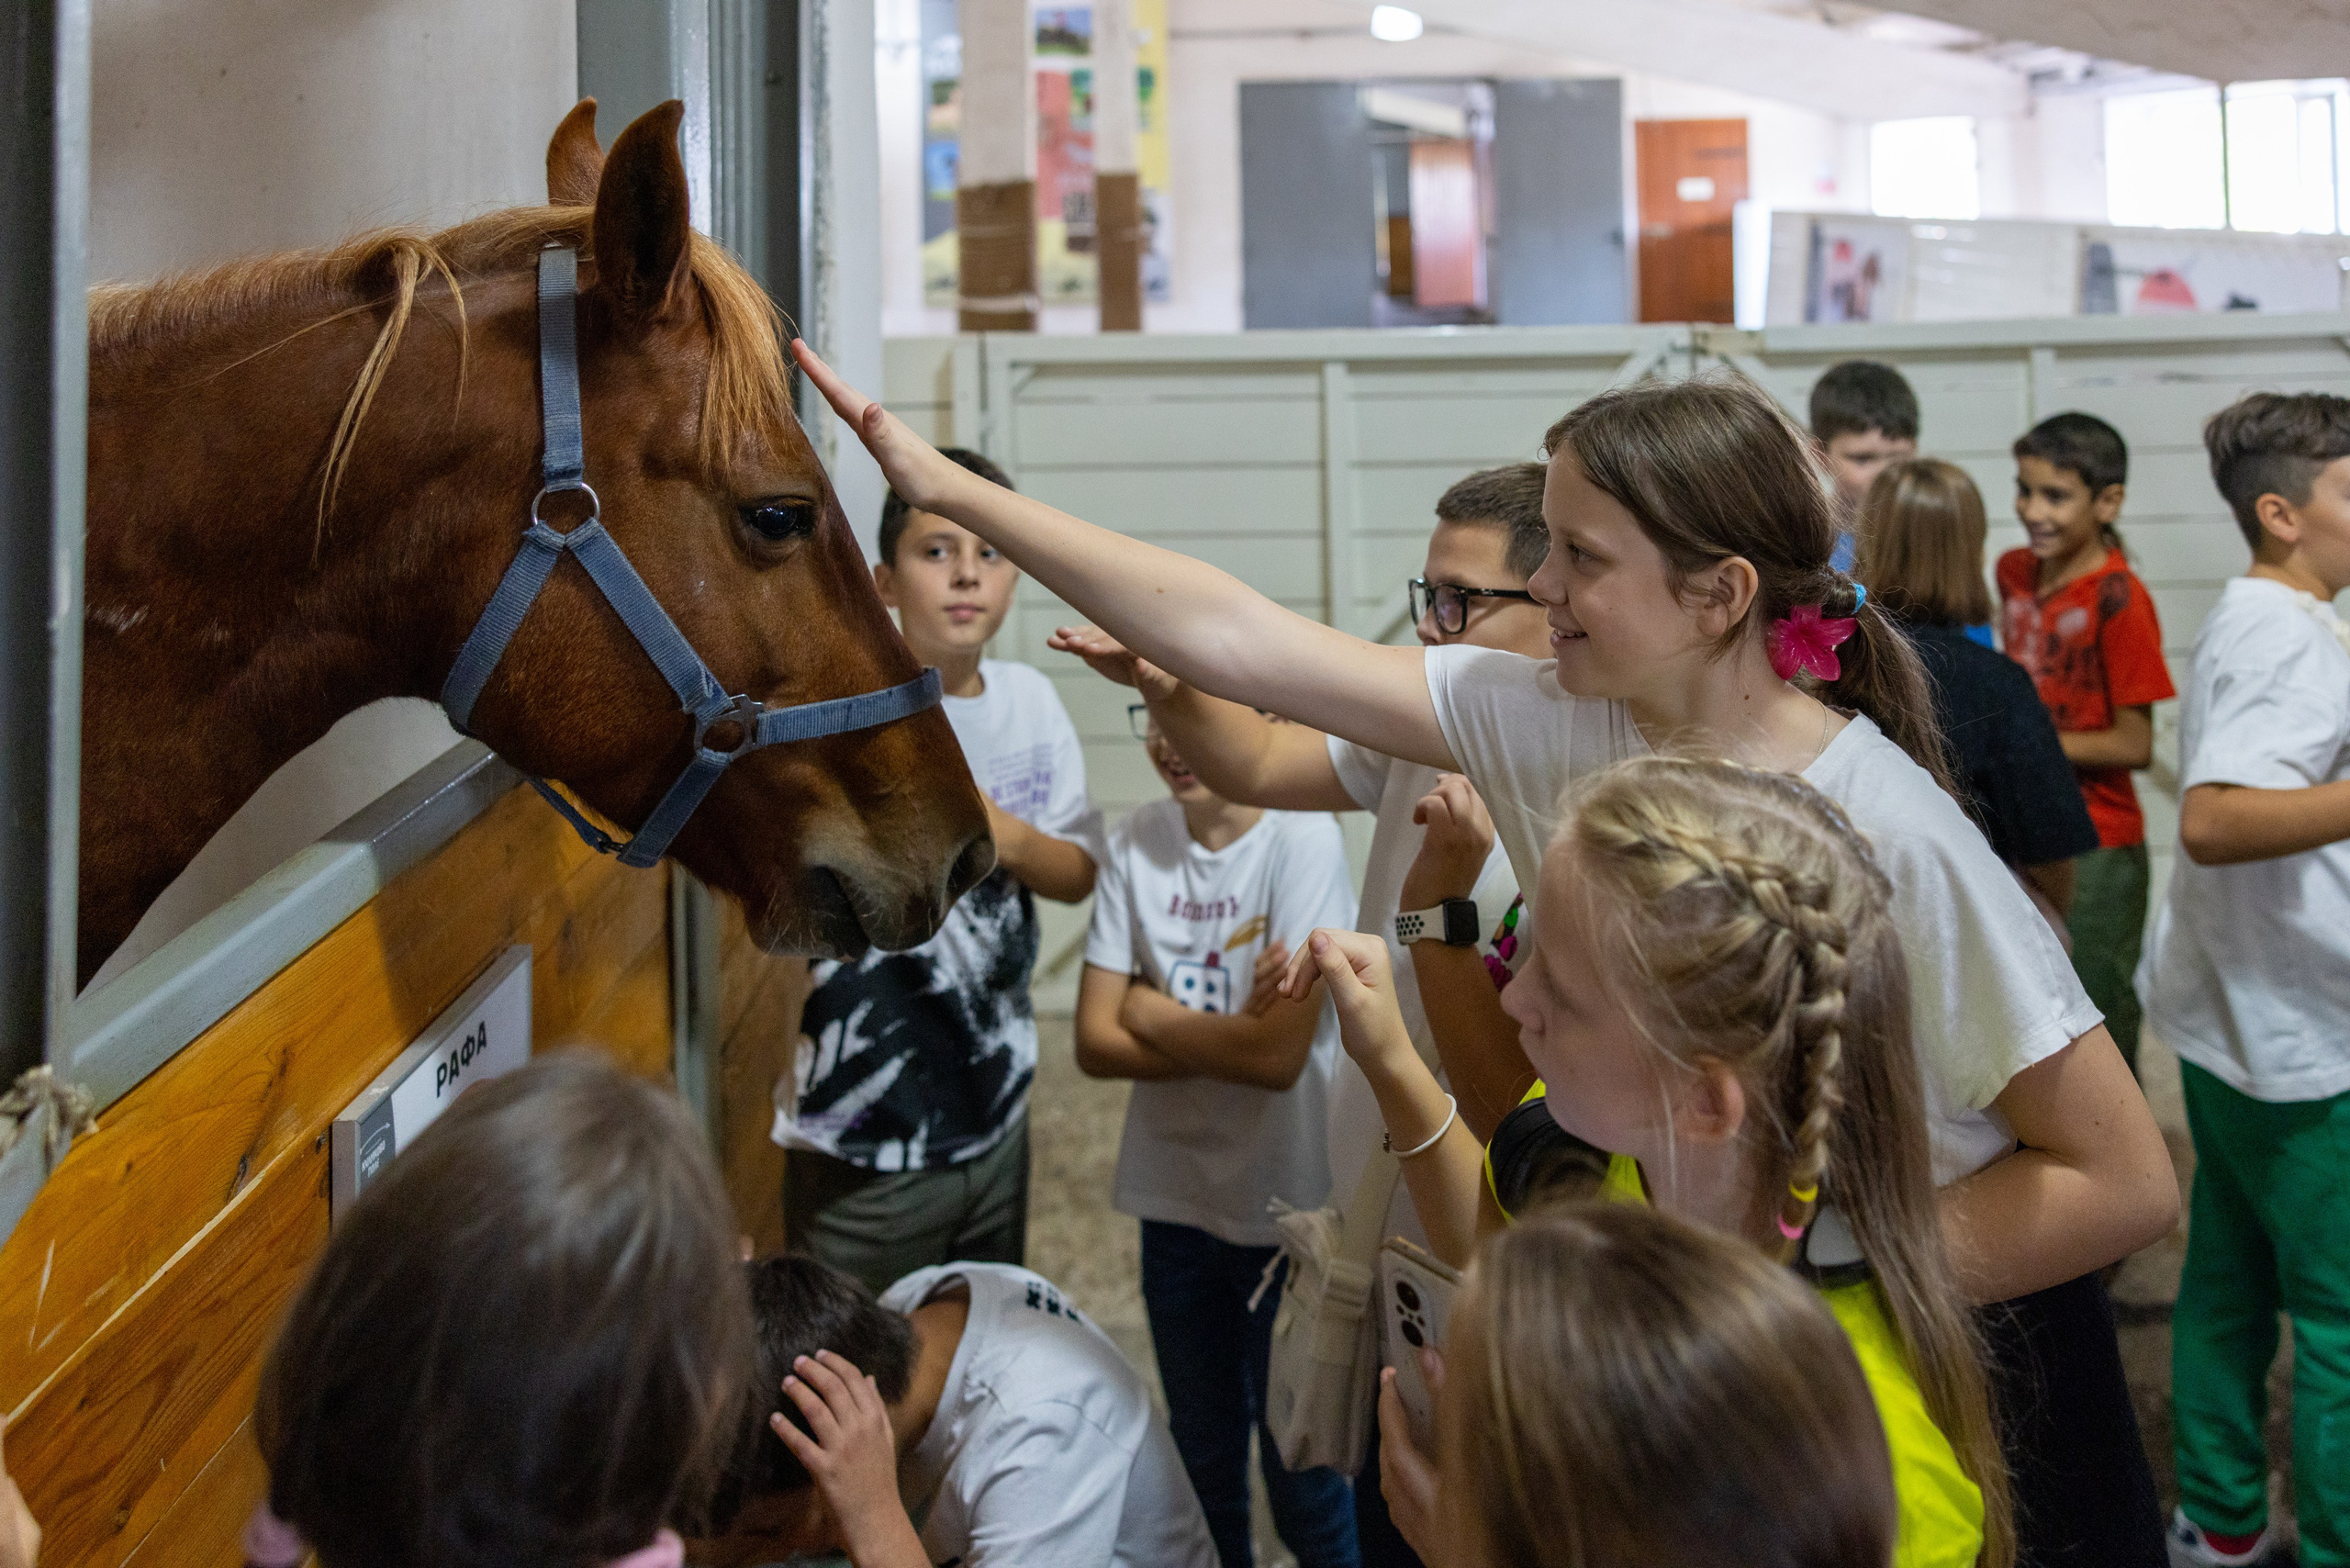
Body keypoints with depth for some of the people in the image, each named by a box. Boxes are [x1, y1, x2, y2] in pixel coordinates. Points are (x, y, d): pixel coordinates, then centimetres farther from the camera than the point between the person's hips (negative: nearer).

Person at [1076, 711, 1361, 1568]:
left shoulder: (1304, 840, -17)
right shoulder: (1137, 840, -2)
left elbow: (1280, 1052, -22)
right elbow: (1095, 1042, -4)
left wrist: (1149, 1010, -9)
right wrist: (1228, 1042, -16)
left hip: (1287, 1206, -4)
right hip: (1175, 1195, 5)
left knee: (1301, 1468, 8)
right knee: (1201, 1456, 21)